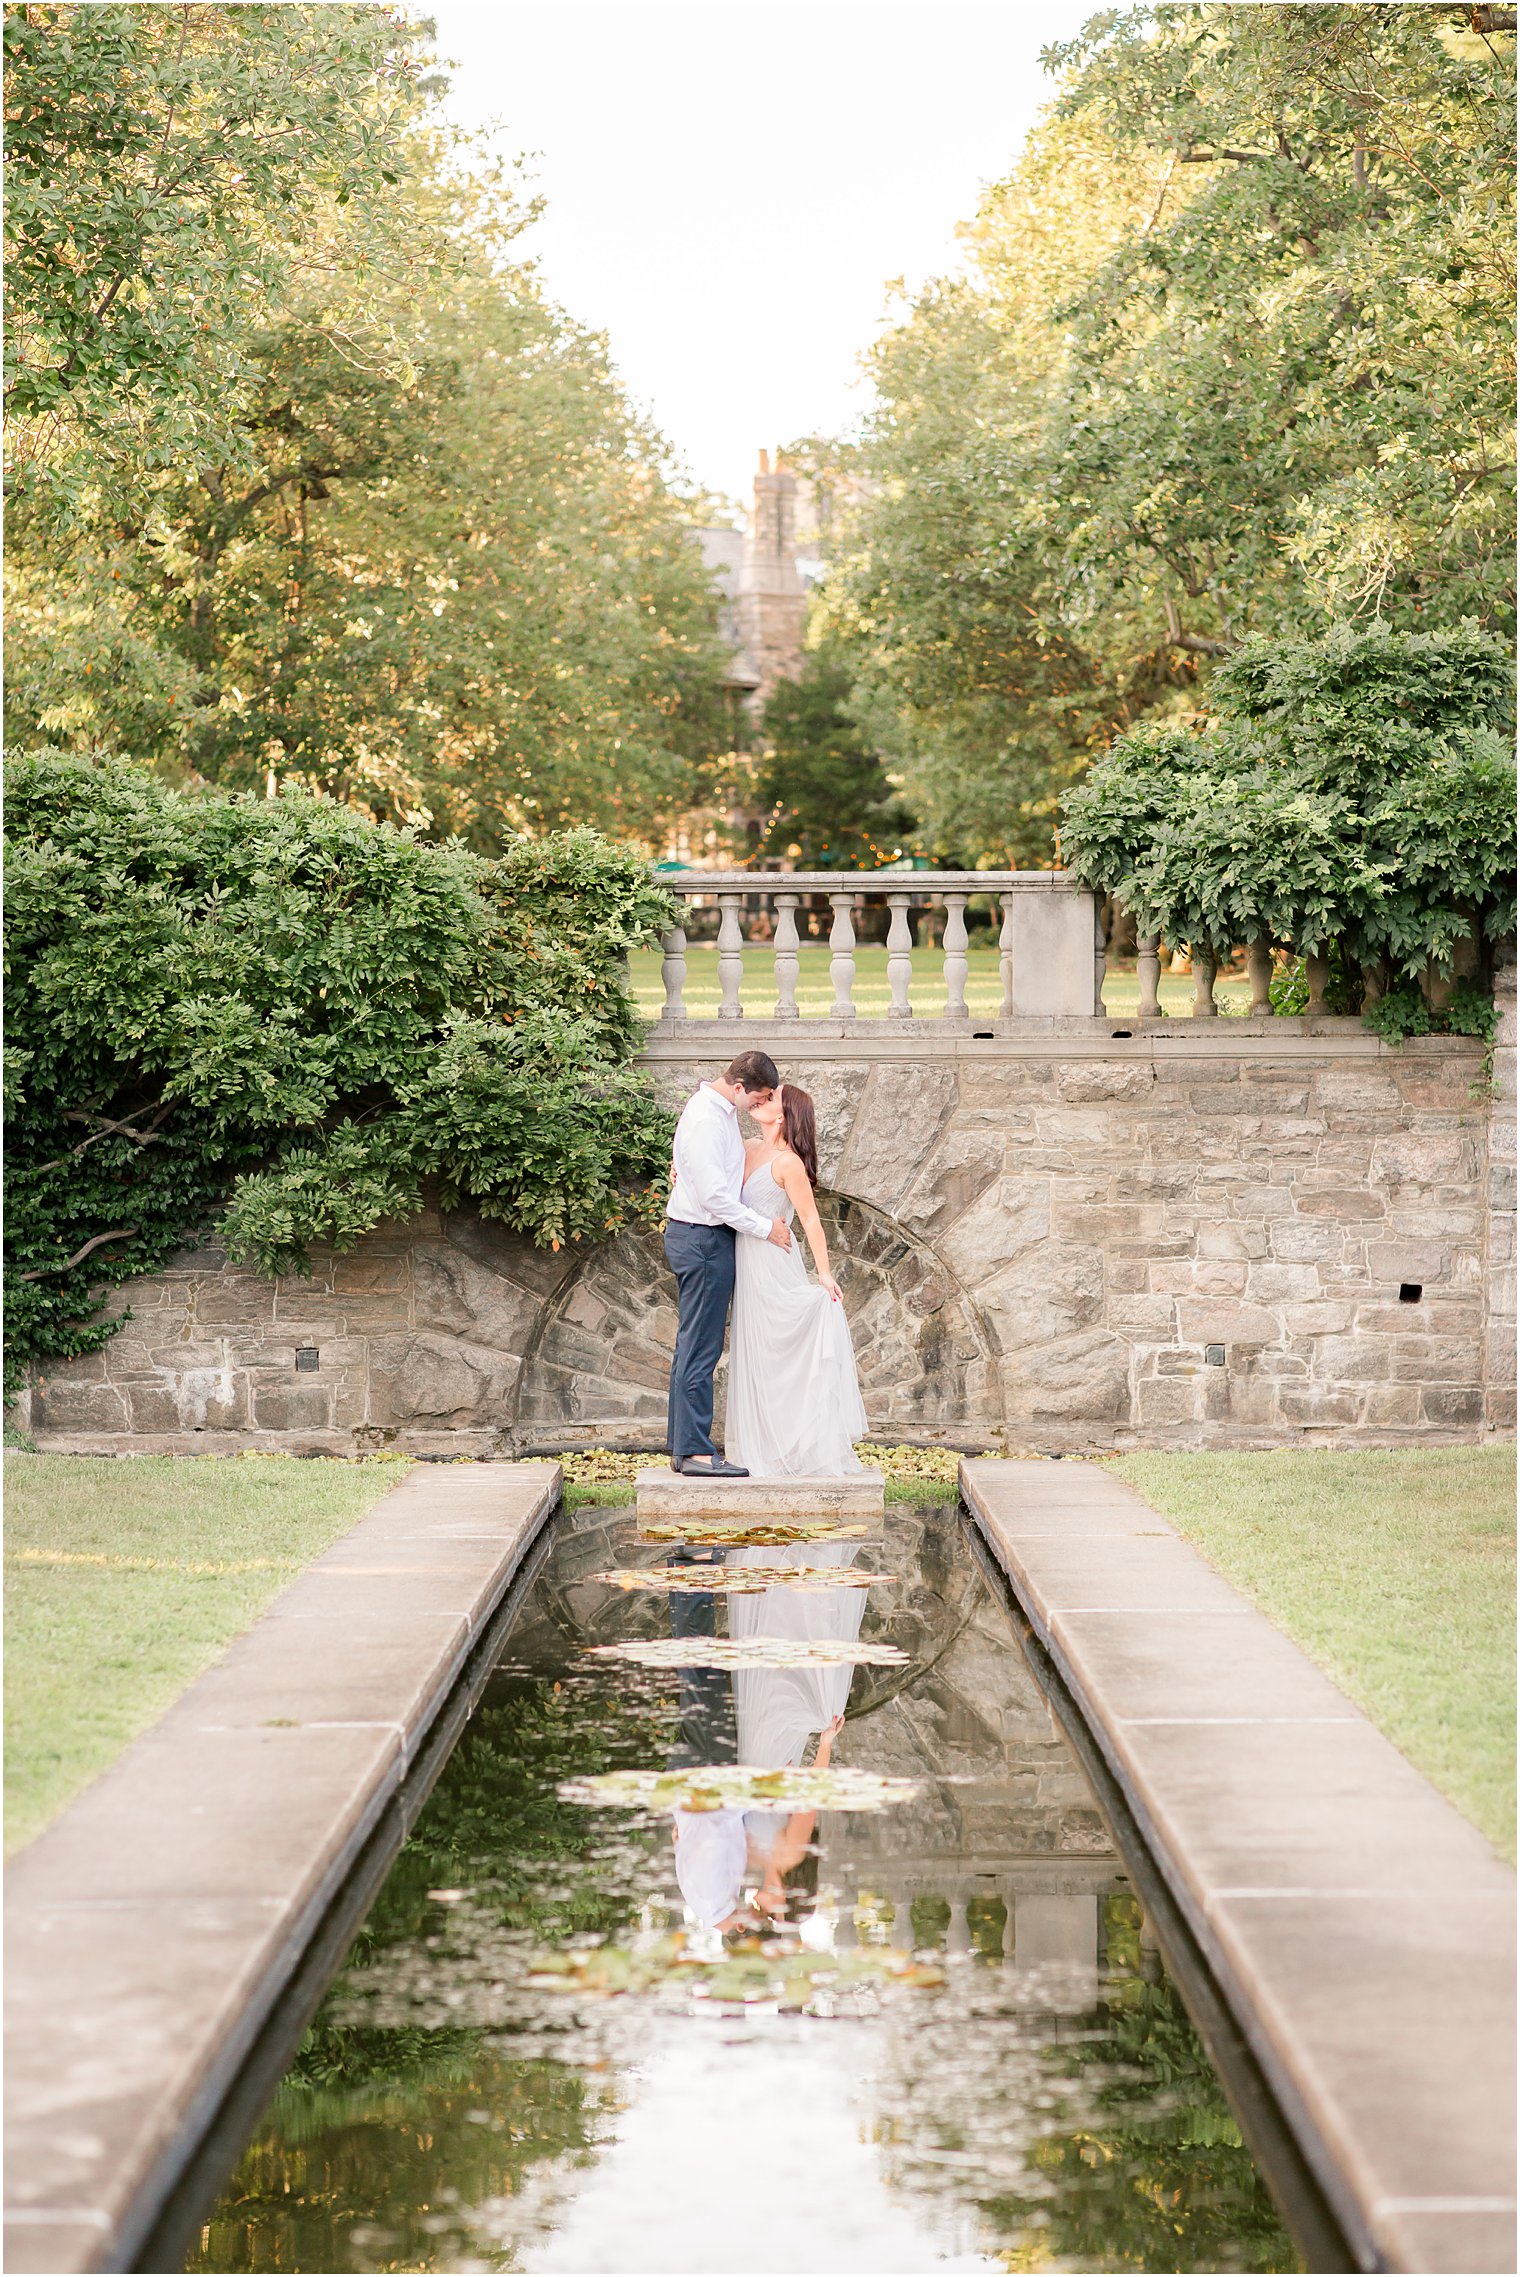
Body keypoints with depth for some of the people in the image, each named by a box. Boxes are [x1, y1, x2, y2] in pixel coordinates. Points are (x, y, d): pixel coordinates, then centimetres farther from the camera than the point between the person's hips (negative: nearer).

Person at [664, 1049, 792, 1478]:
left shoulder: (718, 1109, 12)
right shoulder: (706, 1121, -20)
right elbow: (715, 1196, -23)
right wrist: (765, 1228, -16)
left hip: (698, 1236, 11)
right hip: (704, 1239, -11)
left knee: (693, 1345, 12)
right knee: (701, 1347, -8)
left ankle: (683, 1446, 16)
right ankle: (695, 1451, -7)